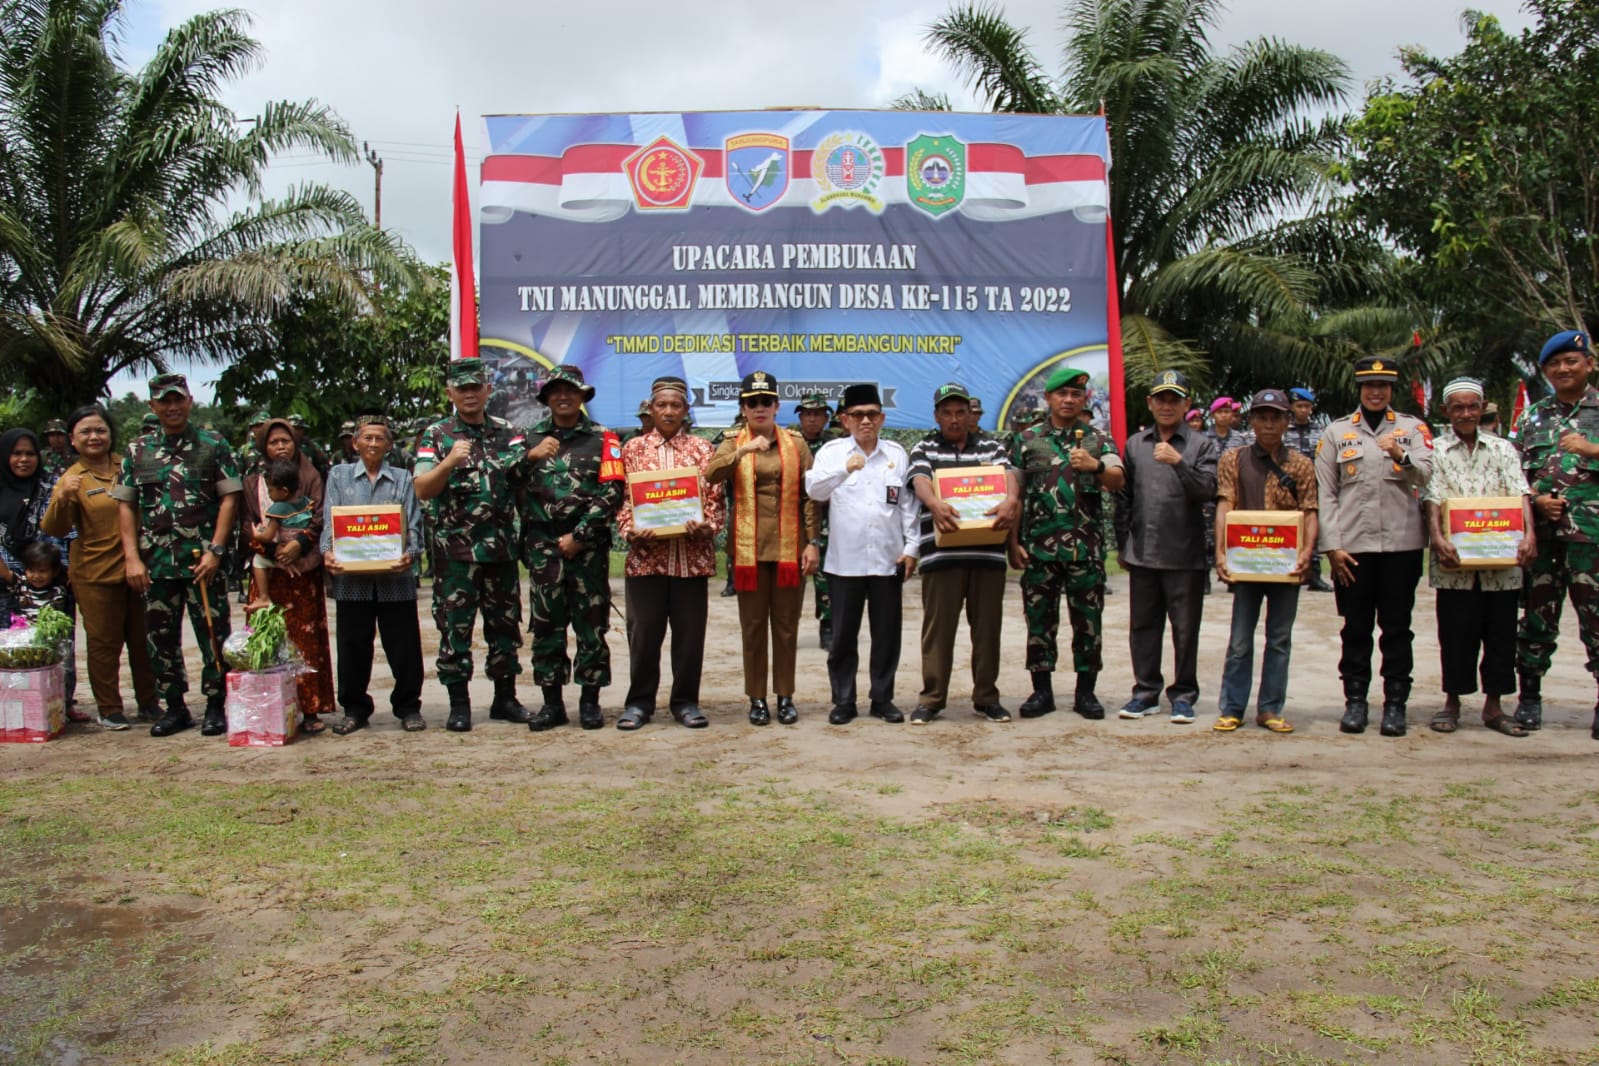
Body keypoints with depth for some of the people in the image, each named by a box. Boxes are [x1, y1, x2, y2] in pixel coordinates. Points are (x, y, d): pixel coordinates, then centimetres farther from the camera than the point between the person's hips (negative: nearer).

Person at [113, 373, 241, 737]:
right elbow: (125, 505, 9)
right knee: (161, 638, 9)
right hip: (155, 563, 3)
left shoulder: (214, 446, 1)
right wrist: (132, 557, 0)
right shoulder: (137, 451, 10)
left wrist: (215, 550, -11)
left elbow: (229, 499, -3)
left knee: (213, 635, 0)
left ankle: (216, 707, 12)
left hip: (203, 561, -3)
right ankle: (174, 707, 21)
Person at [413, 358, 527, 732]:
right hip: (454, 549, -2)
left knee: (505, 623, 8)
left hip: (501, 546, 3)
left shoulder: (507, 433, 11)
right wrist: (449, 462, -23)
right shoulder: (435, 436, 3)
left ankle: (505, 697, 19)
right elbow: (422, 490, -7)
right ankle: (459, 704, 9)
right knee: (454, 627, 1)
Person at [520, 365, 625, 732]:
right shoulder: (529, 439, 12)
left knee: (591, 625, 2)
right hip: (543, 546, 2)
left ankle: (590, 701, 12)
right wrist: (530, 456, -14)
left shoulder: (602, 439, 4)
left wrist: (578, 536, -11)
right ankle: (551, 702, 14)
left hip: (588, 546, -2)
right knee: (546, 625, 5)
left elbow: (613, 491, -5)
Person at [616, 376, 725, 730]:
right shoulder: (633, 448, 9)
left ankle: (685, 701, 17)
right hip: (645, 555, 0)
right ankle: (639, 702, 16)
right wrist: (632, 529, -12)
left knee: (690, 631, 4)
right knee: (643, 631, 4)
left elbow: (716, 498, 6)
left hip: (692, 555, 0)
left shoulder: (703, 449, 10)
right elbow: (621, 497, 6)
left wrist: (704, 525, -13)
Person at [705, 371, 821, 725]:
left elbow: (809, 496, 5)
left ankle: (785, 696, 15)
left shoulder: (796, 444, 7)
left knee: (786, 625, 6)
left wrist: (812, 542, -2)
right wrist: (744, 451, -26)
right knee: (753, 626, 4)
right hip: (748, 549, 0)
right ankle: (756, 698, 13)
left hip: (789, 547, 0)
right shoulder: (733, 445, 6)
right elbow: (710, 474, -14)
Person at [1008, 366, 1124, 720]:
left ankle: (1086, 691, 14)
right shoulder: (1027, 440, 8)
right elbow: (1013, 494, 7)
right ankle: (1042, 691, 14)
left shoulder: (1098, 440, 8)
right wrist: (1013, 542, 0)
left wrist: (1095, 467, -28)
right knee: (1039, 620, 4)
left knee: (1088, 620, 4)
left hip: (1086, 548, 0)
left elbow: (1117, 481, -7)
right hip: (1039, 547, 0)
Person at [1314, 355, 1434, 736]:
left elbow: (1426, 476, -5)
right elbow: (1325, 493, 4)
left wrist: (1401, 455, -25)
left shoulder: (1413, 429, 10)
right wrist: (1332, 546, -4)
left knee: (1397, 627, 4)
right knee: (1356, 627, 5)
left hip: (1402, 544, 0)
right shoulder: (1337, 432, 9)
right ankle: (1355, 701, 13)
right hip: (1352, 546, 0)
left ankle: (1395, 704, 9)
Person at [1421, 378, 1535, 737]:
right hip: (1455, 562, -2)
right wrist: (1437, 538, -23)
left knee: (1501, 633, 6)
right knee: (1456, 633, 2)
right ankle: (1452, 702, 15)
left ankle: (1493, 705, 16)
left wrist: (1529, 533, -17)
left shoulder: (1502, 448, 11)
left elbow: (1520, 493, -1)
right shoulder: (1435, 451, 6)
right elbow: (1432, 498, -7)